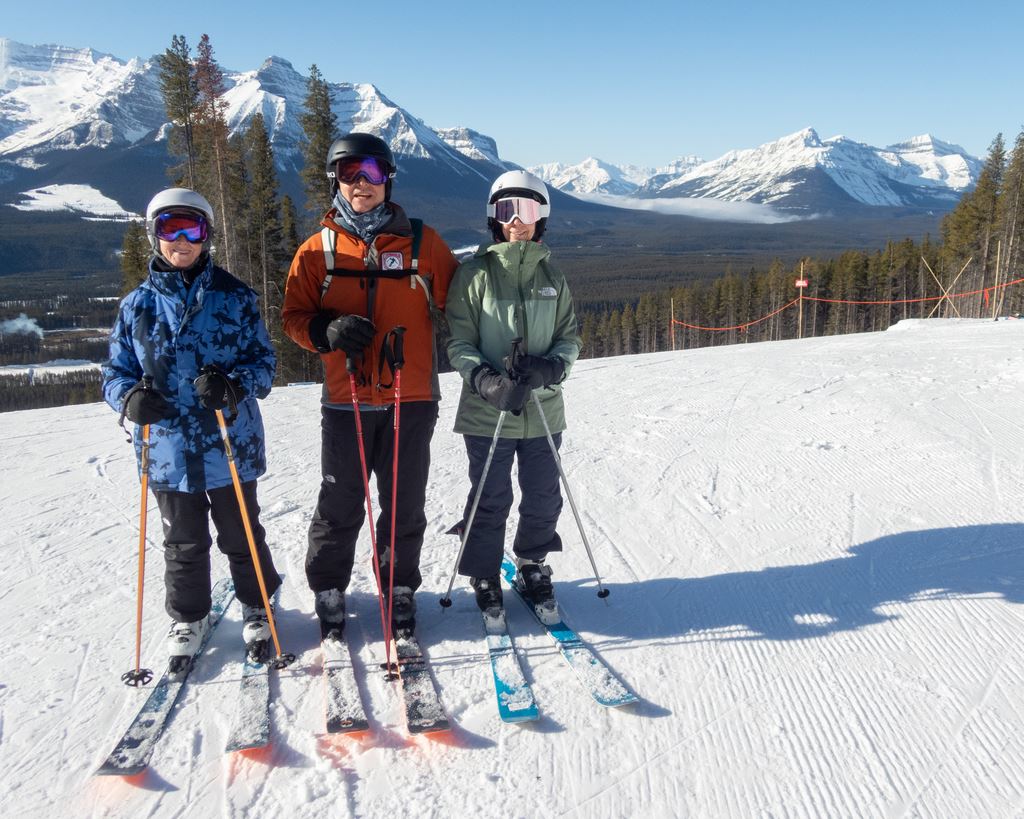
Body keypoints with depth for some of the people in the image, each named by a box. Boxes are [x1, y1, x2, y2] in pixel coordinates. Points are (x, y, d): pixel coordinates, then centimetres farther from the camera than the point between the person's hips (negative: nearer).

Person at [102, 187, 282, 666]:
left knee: (241, 536, 15)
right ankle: (187, 617, 38)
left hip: (231, 445, -1)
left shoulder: (234, 297, -3)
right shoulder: (137, 305, 2)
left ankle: (256, 607, 37)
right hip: (168, 450, 1)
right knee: (184, 543, 17)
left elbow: (263, 359, -2)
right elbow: (116, 371, 8)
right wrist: (130, 397, -15)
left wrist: (233, 384, -22)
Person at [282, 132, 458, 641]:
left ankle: (399, 589, 27)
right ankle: (328, 591, 26)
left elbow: (451, 305, 11)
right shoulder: (317, 249, 5)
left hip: (411, 399, 0)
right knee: (339, 505, 8)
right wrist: (327, 331, -13)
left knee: (405, 505, 9)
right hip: (345, 401, 0)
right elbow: (294, 316, 7)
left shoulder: (421, 242, 4)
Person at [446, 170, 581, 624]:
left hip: (543, 409, 3)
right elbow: (459, 342, -4)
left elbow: (570, 337, 9)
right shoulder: (474, 273, -3)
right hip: (488, 411, -3)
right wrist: (486, 380, -21)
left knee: (544, 499, 12)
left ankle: (532, 570, 35)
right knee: (491, 501, 6)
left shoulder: (551, 276, 7)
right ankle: (485, 578, 28)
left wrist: (549, 368, -13)